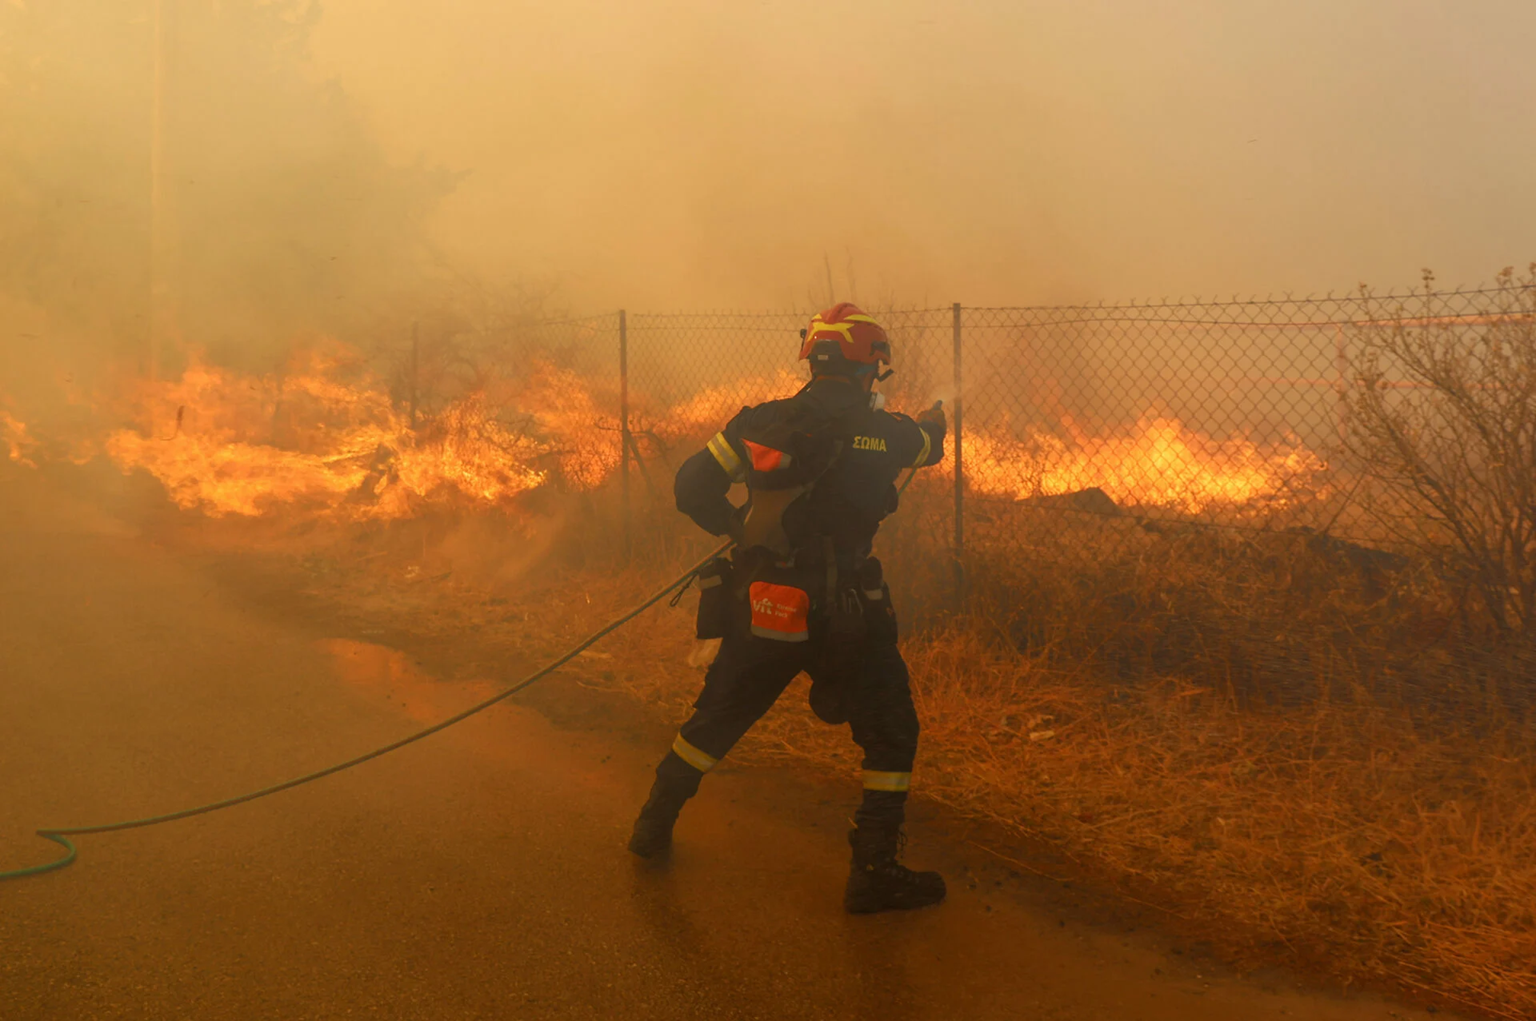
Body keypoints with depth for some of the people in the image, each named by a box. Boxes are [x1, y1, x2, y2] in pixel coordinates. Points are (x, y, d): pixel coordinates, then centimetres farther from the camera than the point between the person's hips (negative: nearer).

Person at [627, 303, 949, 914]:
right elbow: (928, 447, 19)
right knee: (891, 733, 11)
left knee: (716, 718, 23)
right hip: (843, 620, -4)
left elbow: (692, 488, 1)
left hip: (757, 609, 4)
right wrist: (933, 424, 43)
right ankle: (874, 870, 8)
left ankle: (654, 825, 36)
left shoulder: (764, 421, -1)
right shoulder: (885, 432, -5)